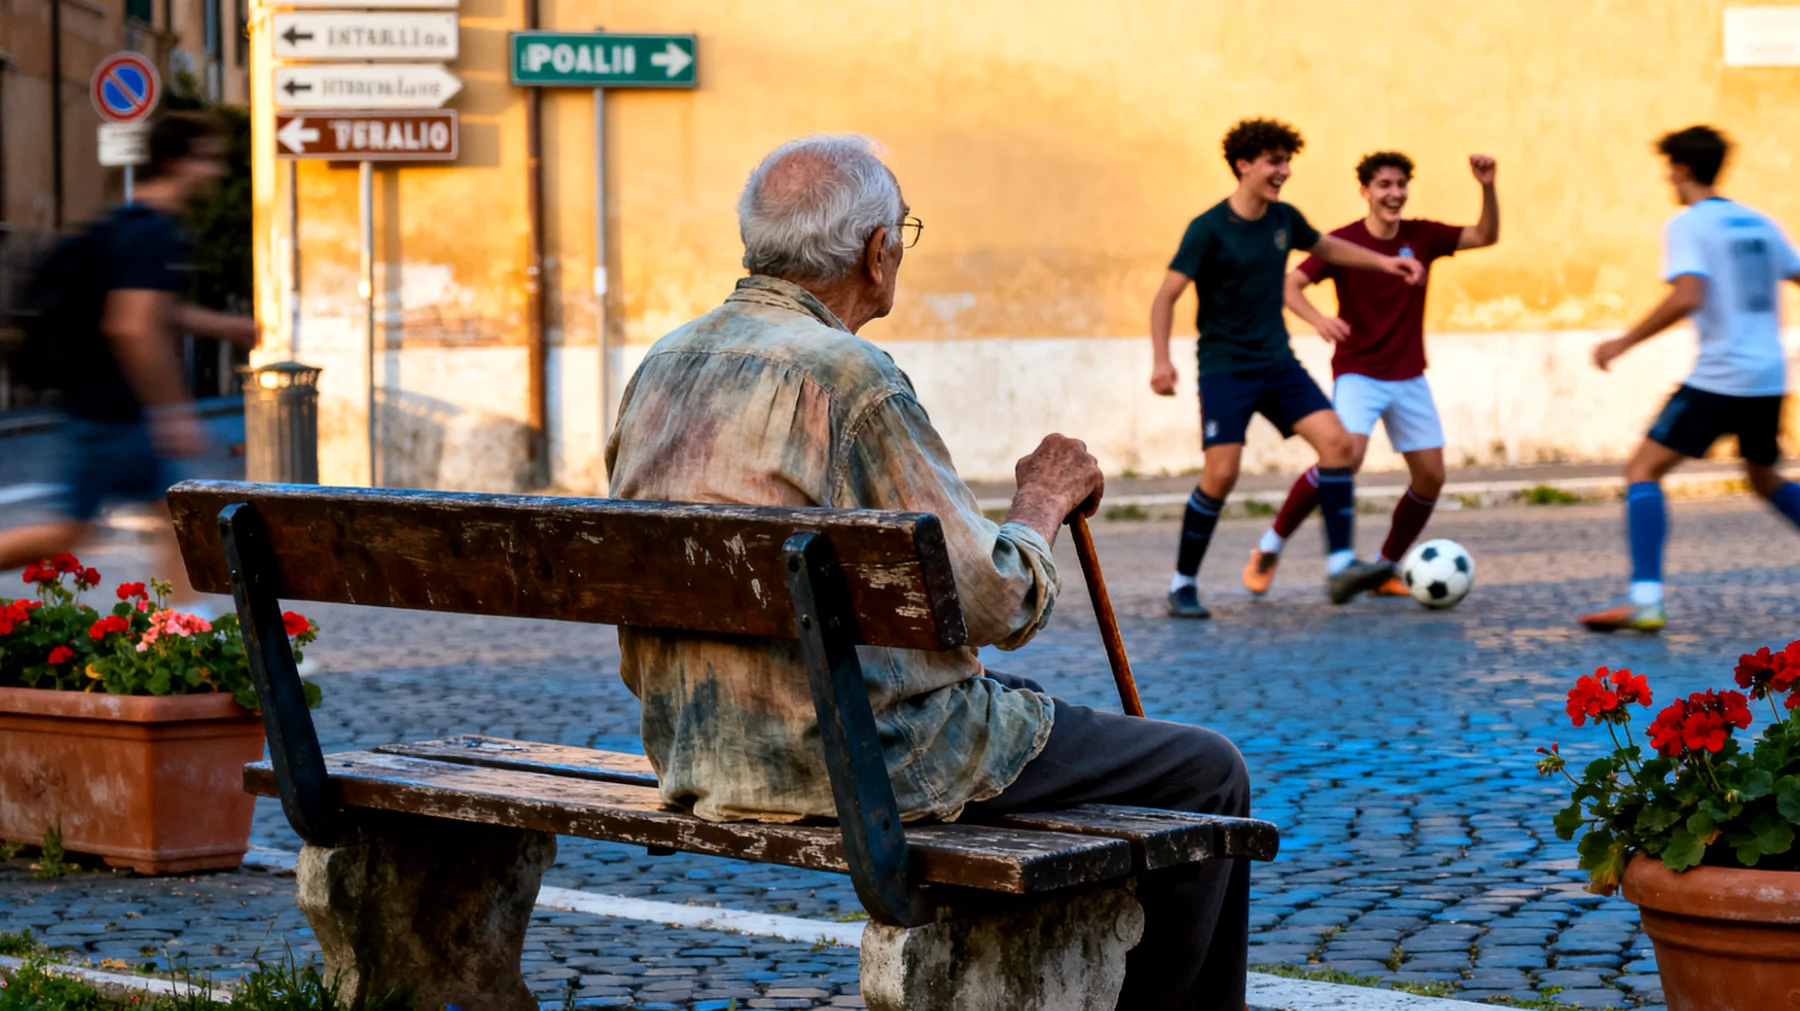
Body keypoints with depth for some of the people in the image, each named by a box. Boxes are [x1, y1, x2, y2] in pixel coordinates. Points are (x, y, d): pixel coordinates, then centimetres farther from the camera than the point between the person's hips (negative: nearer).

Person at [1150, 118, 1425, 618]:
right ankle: (1182, 583, 1)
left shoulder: (1284, 219, 5)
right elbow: (1166, 295, -12)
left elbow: (1325, 247, 27)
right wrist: (1161, 360, -25)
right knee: (1221, 473, -16)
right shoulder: (1209, 230, -12)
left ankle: (1340, 567, -11)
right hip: (1225, 367, -6)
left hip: (1278, 364, 6)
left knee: (1337, 442, -12)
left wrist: (1382, 261, 19)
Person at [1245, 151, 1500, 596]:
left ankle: (1385, 569, 18)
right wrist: (1318, 319, -36)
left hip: (1408, 377, 5)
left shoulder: (1422, 236, 1)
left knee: (1431, 476, -1)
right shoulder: (1344, 241, -10)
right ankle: (1269, 548, -11)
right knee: (1346, 456, -26)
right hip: (1358, 373, -5)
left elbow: (1486, 236, 3)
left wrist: (1488, 188, -14)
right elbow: (1290, 284, -17)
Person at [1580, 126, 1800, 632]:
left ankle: (1644, 599, -19)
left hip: (1720, 377, -7)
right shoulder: (1759, 223, 13)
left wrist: (1623, 343, -15)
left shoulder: (1687, 225, -7)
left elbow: (1686, 297, -22)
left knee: (1643, 471, -4)